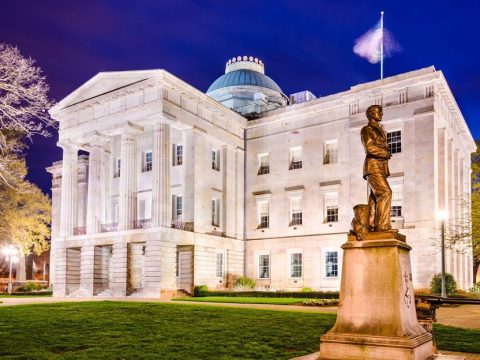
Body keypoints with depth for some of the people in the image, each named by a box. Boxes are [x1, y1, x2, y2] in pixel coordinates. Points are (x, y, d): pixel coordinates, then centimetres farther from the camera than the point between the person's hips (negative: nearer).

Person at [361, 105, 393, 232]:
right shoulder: (366, 129, -1)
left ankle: (370, 226, -1)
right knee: (385, 192, -20)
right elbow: (370, 147, -15)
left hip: (381, 167, 8)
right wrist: (386, 153, -5)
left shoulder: (380, 130, 26)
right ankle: (382, 225, -24)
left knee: (376, 197, 1)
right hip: (373, 166, -8)